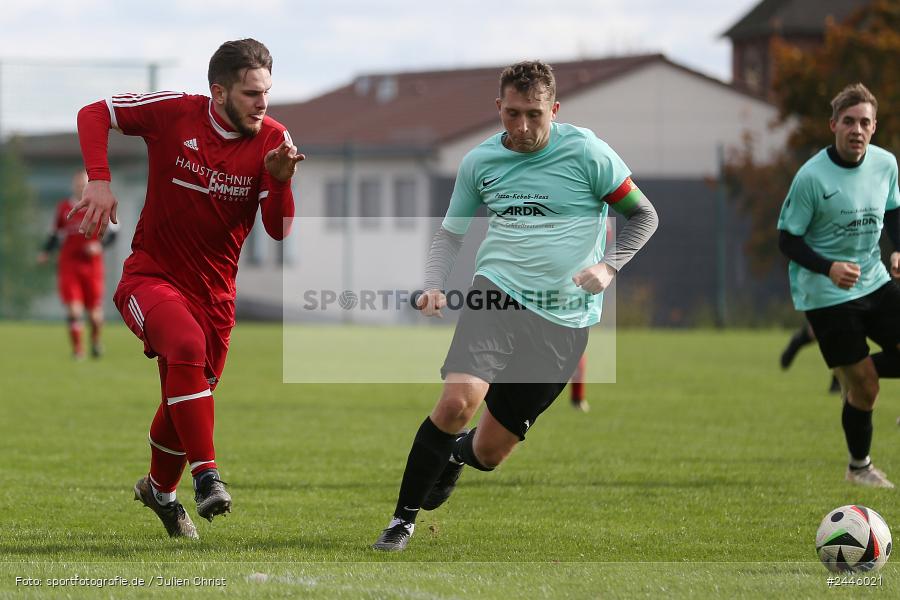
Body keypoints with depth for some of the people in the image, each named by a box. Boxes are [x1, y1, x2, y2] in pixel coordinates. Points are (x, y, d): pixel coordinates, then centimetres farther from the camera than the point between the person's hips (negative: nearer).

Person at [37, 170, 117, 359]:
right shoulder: (63, 208, 7)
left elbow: (112, 233, 4)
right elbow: (56, 235, 17)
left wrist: (100, 244, -14)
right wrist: (46, 253, 3)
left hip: (92, 264, 0)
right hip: (69, 265, 0)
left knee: (95, 312, 4)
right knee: (74, 309, -13)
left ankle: (95, 340, 33)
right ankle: (77, 349, -5)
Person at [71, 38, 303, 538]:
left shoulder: (273, 140, -7)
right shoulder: (175, 113, -12)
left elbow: (279, 229, -11)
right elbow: (94, 115, -4)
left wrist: (280, 181, -29)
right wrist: (99, 180, -17)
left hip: (213, 291, 3)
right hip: (151, 276, -3)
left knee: (184, 403, 13)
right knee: (187, 346, -34)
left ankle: (159, 490, 43)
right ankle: (206, 474, -32)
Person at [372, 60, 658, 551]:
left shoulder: (586, 152, -3)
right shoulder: (480, 161, 5)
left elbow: (643, 216, 5)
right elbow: (451, 232, 17)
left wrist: (608, 267, -10)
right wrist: (433, 286, -1)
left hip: (563, 318, -1)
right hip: (497, 293, 1)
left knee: (490, 450, 2)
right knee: (458, 400, -26)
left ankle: (456, 456, 42)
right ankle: (403, 520, -11)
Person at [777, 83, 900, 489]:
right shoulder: (811, 177, -18)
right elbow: (787, 239, -12)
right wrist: (829, 268, -26)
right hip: (826, 296, -5)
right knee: (864, 389, -1)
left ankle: (852, 376, 19)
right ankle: (859, 467, 22)